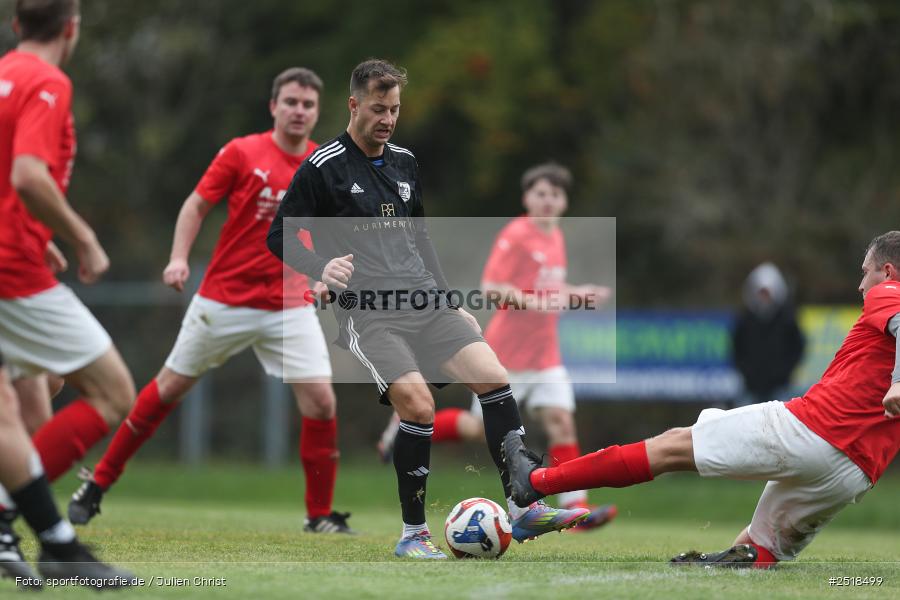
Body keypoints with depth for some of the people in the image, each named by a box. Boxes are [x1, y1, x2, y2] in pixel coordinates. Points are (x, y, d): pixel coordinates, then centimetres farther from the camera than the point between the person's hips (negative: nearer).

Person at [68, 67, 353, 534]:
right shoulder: (242, 153, -7)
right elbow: (197, 204, -2)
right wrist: (179, 257, -16)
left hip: (289, 306, 2)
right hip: (225, 298, -2)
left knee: (320, 400, -11)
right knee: (170, 387, 6)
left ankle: (321, 515, 3)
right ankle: (97, 485, 19)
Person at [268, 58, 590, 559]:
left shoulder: (405, 162, 17)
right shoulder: (324, 167, -2)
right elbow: (280, 237, 0)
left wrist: (450, 303, 23)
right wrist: (322, 269, -18)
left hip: (424, 302, 6)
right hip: (369, 313, -6)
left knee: (493, 376, -15)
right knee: (418, 405, -25)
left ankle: (524, 509, -10)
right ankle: (413, 533, -10)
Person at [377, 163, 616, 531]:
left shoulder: (555, 237, 12)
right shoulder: (516, 235, -13)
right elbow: (491, 287, -20)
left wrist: (575, 294, 10)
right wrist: (534, 302, -28)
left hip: (545, 355, 6)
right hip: (508, 352, -6)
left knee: (561, 421, -7)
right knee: (482, 428, 0)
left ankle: (576, 508, -11)